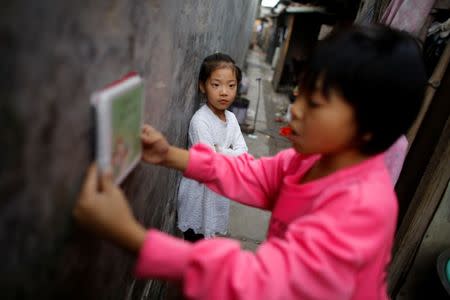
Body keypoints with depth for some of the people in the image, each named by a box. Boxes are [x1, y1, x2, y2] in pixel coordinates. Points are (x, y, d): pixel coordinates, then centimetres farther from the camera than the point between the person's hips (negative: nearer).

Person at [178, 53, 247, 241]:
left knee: (210, 233, 25)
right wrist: (231, 154, -14)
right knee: (194, 236, 12)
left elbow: (243, 152, -7)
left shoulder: (231, 118, -1)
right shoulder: (200, 120, -24)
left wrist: (221, 151, -22)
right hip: (199, 188, -6)